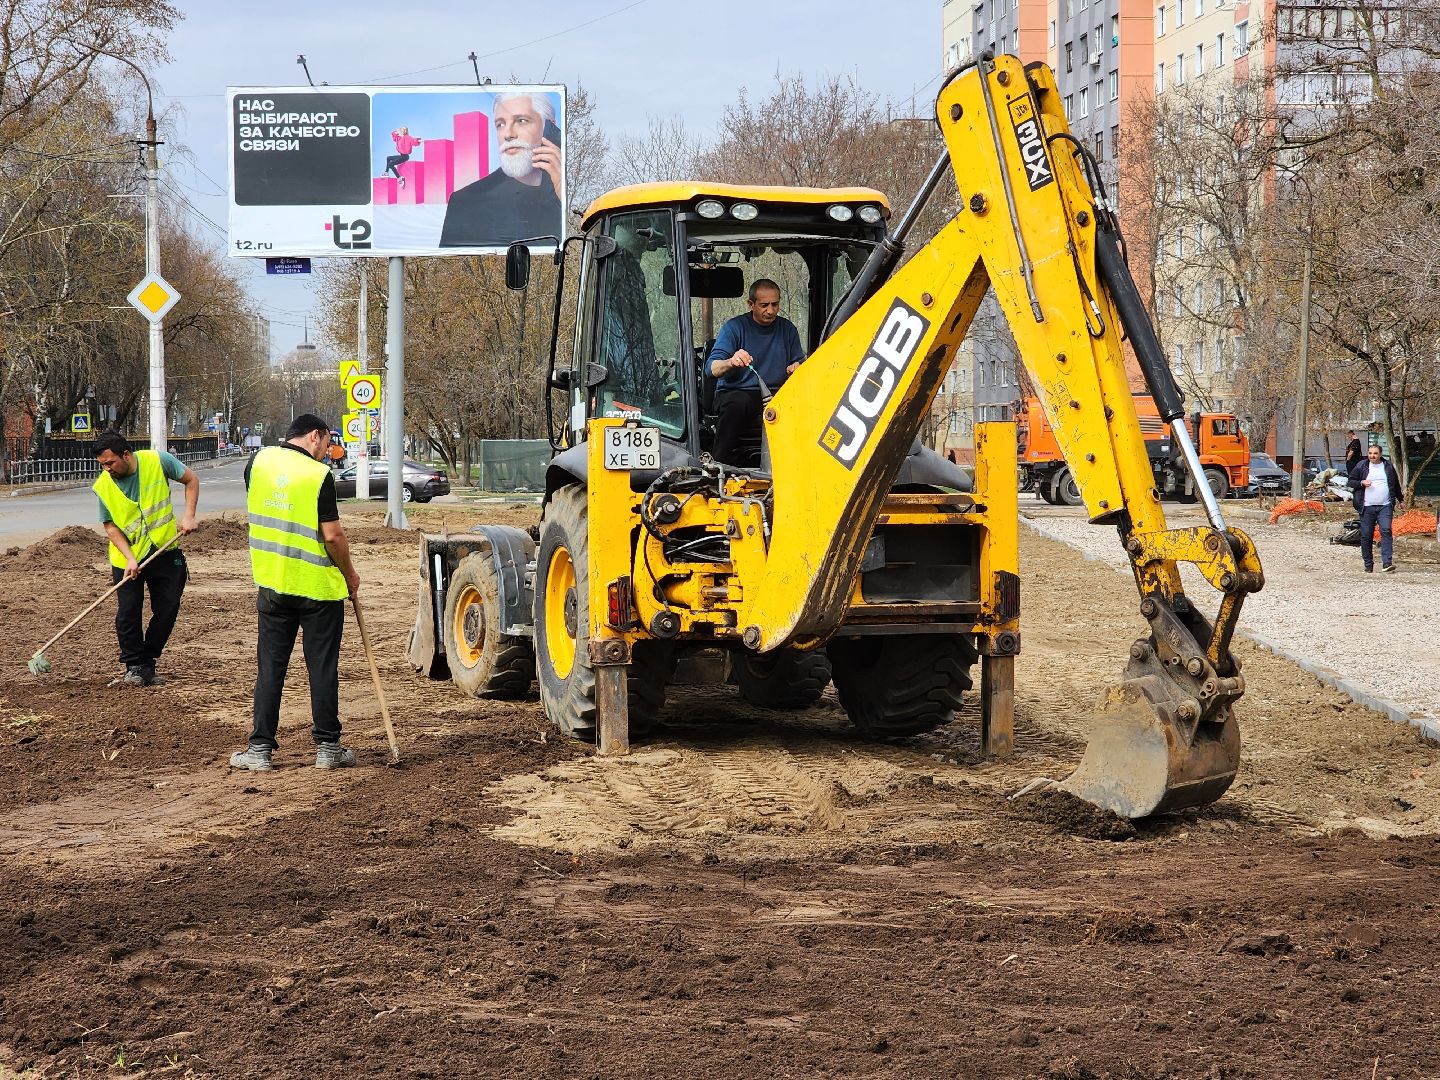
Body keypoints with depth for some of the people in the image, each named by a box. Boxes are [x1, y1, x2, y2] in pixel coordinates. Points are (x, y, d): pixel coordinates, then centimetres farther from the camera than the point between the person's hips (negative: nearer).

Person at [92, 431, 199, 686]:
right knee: (128, 613, -5)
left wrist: (188, 515, -11)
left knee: (167, 610, 3)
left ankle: (148, 663, 16)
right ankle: (135, 666, 9)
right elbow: (110, 526, -8)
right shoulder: (103, 486, -12)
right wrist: (129, 558, -21)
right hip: (127, 557, -1)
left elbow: (191, 479, 0)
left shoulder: (157, 461, -14)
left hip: (164, 550, 1)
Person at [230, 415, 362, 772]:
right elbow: (332, 535, -15)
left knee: (270, 667, 9)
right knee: (322, 668, 6)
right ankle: (327, 748, 11)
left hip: (272, 583, 4)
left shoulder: (259, 461, 0)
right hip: (319, 586, -4)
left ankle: (260, 749, 8)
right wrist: (350, 575, 0)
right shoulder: (320, 475, -14)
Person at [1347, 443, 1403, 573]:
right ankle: (1368, 565, 9)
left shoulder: (1388, 467, 11)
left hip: (1385, 506, 0)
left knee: (1386, 531, -15)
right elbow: (1351, 481, 10)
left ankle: (1387, 563, -21)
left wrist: (1400, 499, 31)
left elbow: (1395, 484, 25)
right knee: (1366, 536, 0)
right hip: (1367, 507, 0)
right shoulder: (1361, 466, 6)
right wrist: (1361, 483, -9)